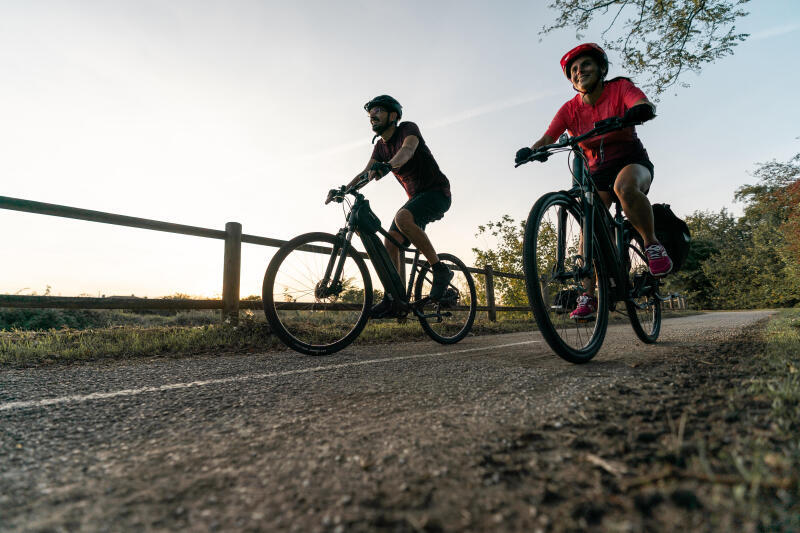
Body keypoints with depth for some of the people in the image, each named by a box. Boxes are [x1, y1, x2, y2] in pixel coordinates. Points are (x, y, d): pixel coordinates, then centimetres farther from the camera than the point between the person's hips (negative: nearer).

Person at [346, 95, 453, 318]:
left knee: (403, 217, -35)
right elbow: (366, 173, 0)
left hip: (437, 192, -7)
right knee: (390, 242, -8)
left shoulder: (408, 128, -10)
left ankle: (440, 270, -23)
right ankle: (393, 300, -4)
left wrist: (387, 165, -53)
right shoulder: (381, 146, 11)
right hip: (416, 197, 8)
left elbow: (407, 150, -33)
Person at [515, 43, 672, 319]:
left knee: (624, 187, -39)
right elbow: (548, 137, -16)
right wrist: (531, 150, -37)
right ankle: (588, 296, -18)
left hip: (632, 161, -2)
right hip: (598, 172, 3)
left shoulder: (620, 88, -7)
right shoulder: (570, 109, -1)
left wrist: (638, 111, -50)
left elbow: (647, 107, -26)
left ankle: (652, 245, -18)